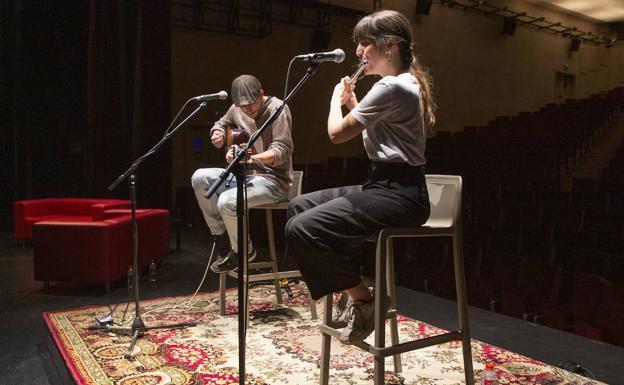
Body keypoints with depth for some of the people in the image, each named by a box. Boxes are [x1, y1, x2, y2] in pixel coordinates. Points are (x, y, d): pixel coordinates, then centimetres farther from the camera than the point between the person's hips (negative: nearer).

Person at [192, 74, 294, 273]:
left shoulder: (277, 108, -15)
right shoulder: (237, 108, 6)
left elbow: (282, 150, -24)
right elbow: (222, 123, 27)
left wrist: (250, 158, -40)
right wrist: (218, 133, 0)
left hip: (274, 180, -8)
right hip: (247, 174, 8)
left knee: (227, 202, -29)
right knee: (199, 178, -8)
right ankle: (221, 236, 4)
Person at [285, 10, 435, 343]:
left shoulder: (390, 87, -17)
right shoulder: (407, 82, 16)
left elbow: (337, 133, -13)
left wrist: (336, 98, 5)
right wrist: (353, 103, 13)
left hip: (397, 194, -11)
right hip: (386, 186, 11)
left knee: (301, 229, -23)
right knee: (299, 206, 12)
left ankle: (363, 298, -3)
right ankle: (351, 290, 12)